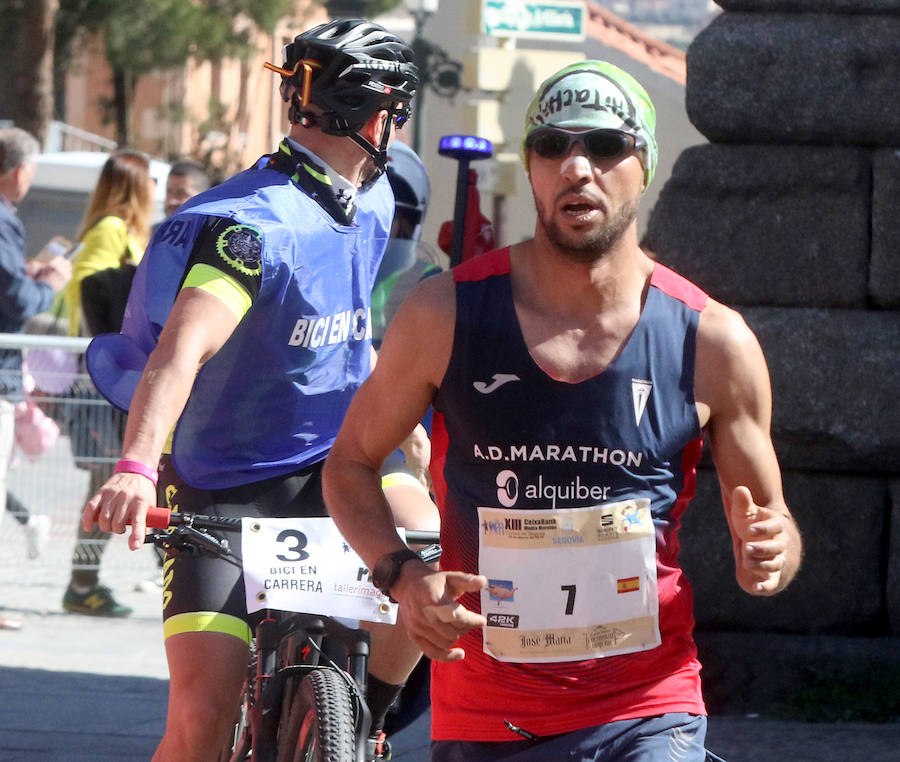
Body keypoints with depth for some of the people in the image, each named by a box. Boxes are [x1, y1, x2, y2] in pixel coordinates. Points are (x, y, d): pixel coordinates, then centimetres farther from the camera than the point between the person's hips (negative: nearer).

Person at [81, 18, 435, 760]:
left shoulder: (372, 202, 6)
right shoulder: (254, 225, -22)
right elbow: (179, 350, -38)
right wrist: (136, 468, -53)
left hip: (327, 470, 6)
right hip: (220, 493, -6)